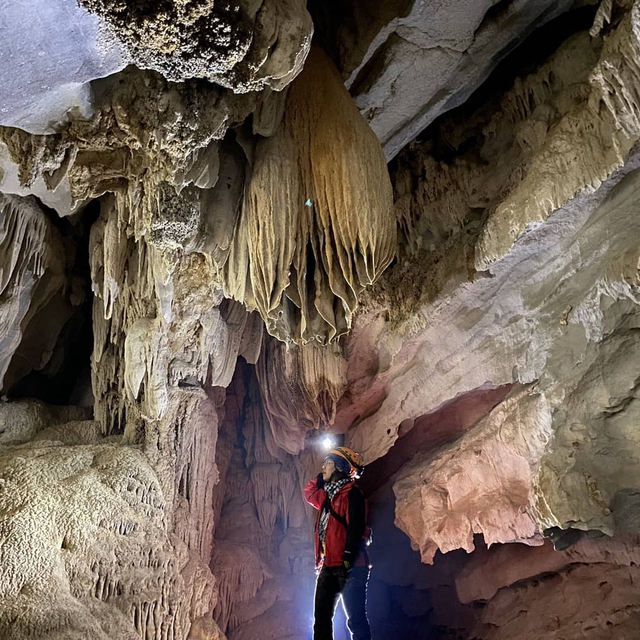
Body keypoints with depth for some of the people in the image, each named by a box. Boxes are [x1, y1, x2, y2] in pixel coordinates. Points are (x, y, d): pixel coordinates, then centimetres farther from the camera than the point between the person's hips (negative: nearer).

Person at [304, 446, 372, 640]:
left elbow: (355, 529, -18)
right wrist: (322, 477, 21)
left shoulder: (352, 493, -10)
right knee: (321, 617, 10)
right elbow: (309, 492, 36)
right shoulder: (328, 494, 16)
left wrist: (347, 560, -24)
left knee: (356, 619, -4)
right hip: (329, 565, 9)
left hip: (349, 566, -9)